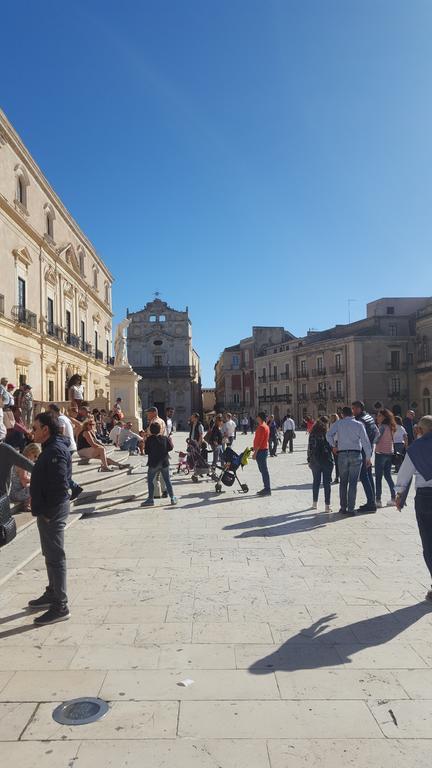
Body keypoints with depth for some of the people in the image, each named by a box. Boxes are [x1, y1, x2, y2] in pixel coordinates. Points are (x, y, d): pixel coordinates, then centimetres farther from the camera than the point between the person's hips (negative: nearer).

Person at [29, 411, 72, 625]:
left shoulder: (56, 451, -21)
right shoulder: (51, 448, 12)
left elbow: (60, 485, -26)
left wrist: (47, 512, -20)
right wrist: (36, 500, 15)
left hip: (52, 511, -11)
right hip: (48, 509, 11)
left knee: (55, 557, -4)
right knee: (50, 554, 21)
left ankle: (60, 606, 4)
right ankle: (52, 594, 36)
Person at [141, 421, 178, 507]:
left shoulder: (149, 439, -11)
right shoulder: (165, 438, -3)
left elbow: (146, 451, -6)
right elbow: (170, 448, 5)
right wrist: (170, 440, 20)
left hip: (153, 463, -3)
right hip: (164, 463, 3)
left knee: (150, 481, 8)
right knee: (167, 480, 12)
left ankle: (151, 499, 6)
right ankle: (172, 498, 14)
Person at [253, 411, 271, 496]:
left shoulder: (261, 427, -17)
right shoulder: (266, 426, 15)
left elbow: (259, 441, -21)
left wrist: (255, 452, -20)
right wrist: (255, 449, 25)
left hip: (261, 451, -11)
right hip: (264, 450, 11)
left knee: (264, 470, -7)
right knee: (263, 470, 14)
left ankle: (267, 490, -5)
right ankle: (266, 488, 18)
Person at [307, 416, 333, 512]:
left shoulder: (312, 433, 2)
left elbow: (309, 447, 4)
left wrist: (309, 460, 10)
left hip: (315, 461, 3)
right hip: (326, 461, -3)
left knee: (316, 481, 16)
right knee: (327, 483, 2)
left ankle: (314, 503, 24)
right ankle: (327, 505, 1)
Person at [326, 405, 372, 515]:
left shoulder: (338, 423, 4)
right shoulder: (359, 424, 3)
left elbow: (329, 434, -7)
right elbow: (365, 441, 0)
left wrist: (333, 446, 8)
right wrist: (368, 457, 5)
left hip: (342, 454, 1)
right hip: (356, 454, -1)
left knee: (343, 482, 12)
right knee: (353, 483, 2)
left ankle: (343, 507, 14)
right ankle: (351, 508, 1)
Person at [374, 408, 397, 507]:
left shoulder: (382, 426, -13)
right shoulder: (390, 427, 11)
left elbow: (376, 440, -16)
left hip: (380, 453, -8)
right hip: (389, 453, 8)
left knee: (378, 477, -3)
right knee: (388, 475, 15)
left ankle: (378, 500, -4)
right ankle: (394, 498, 14)